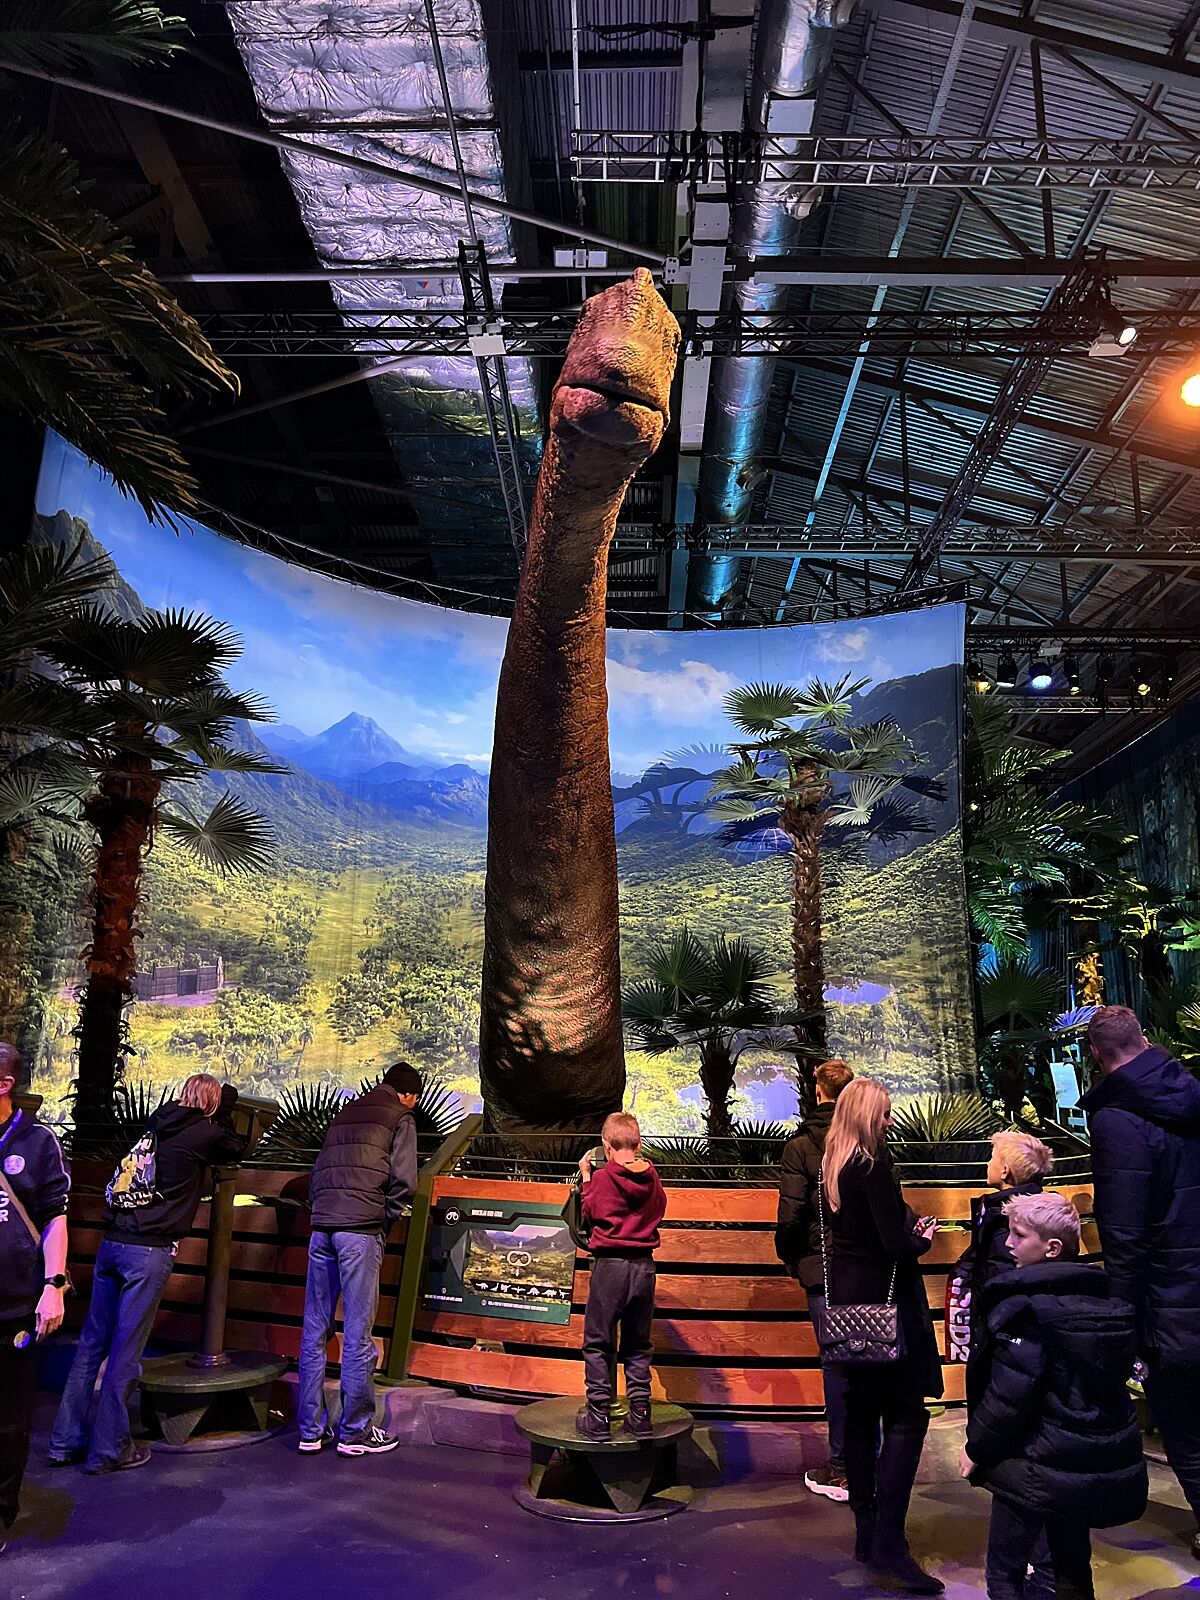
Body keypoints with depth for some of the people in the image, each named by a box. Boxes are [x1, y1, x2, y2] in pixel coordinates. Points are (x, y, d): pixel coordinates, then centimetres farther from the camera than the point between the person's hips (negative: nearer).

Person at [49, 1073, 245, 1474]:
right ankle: (108, 1449, 10)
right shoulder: (206, 1133, -5)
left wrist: (221, 1117, 32)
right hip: (149, 1250, -7)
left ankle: (66, 1441, 21)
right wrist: (227, 1108, 25)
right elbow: (236, 1147, 16)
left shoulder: (158, 1124, 12)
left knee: (92, 1343, 13)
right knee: (125, 1351, 1)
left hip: (111, 1242, 7)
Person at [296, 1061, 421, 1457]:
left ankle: (311, 1430, 16)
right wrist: (386, 1220, 6)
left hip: (321, 1227, 6)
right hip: (361, 1230, -6)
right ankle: (355, 1432, 8)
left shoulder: (344, 1114, 23)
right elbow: (404, 1180, -7)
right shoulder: (400, 1117, 3)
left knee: (315, 1331, 10)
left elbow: (317, 1174, 19)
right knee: (358, 1334, 1)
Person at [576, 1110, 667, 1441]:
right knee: (638, 1345, 15)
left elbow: (589, 1216, 4)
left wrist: (586, 1178, 12)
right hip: (644, 1265, 4)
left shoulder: (602, 1178, -9)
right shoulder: (651, 1177, 1)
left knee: (598, 1344, 6)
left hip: (610, 1265, -4)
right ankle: (640, 1416, 16)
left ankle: (598, 1418, 7)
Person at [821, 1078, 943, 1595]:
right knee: (905, 1418, -3)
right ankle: (889, 1546, -7)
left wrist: (909, 1223, 7)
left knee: (861, 1415, 13)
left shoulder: (831, 1165, 8)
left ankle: (867, 1534, 21)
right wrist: (924, 1237, 0)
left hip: (846, 1300, 8)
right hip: (884, 1300, -8)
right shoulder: (874, 1165, -18)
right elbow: (897, 1243, -20)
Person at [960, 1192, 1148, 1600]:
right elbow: (1116, 1376, 14)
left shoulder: (1024, 1306, -20)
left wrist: (976, 1450, -7)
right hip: (1111, 1464, 8)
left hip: (1042, 1471, -8)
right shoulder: (1105, 1299, 5)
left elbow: (1008, 1396, -22)